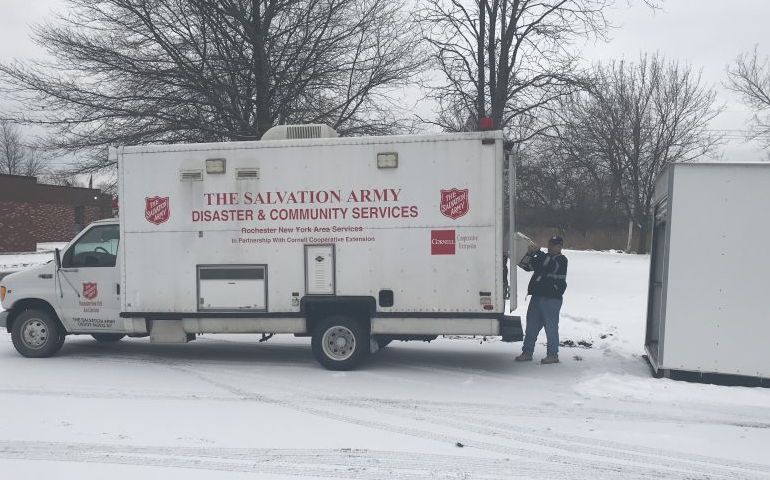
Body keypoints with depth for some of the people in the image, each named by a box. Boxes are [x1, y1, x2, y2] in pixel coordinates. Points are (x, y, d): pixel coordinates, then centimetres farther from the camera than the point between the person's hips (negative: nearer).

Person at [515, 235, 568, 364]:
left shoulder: (561, 260, -3)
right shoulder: (544, 257, 21)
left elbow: (551, 265, -24)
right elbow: (529, 266, 16)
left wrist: (537, 252, -25)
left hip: (552, 298, -8)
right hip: (537, 296, 8)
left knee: (551, 327, -3)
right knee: (531, 325, 8)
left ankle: (553, 355, 4)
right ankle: (527, 352, 14)